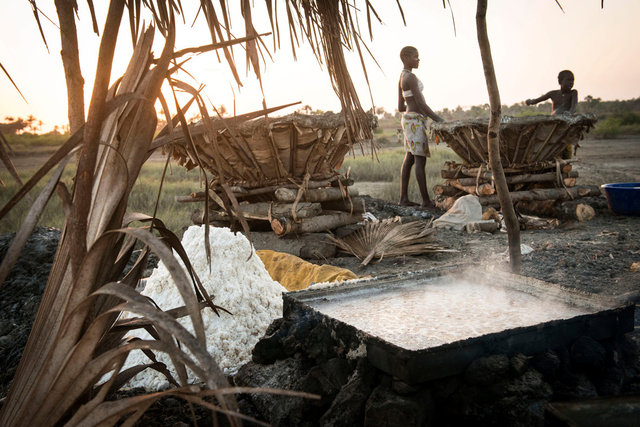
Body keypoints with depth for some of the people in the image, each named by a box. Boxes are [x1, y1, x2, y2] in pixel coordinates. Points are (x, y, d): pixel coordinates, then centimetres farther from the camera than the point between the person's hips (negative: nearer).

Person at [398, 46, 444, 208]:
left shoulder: (401, 80, 16)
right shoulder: (411, 77, -15)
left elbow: (400, 107, 18)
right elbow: (420, 103, -19)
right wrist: (438, 119, -16)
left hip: (409, 120, 10)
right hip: (415, 121, -10)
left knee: (409, 159, 9)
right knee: (420, 160, -8)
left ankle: (404, 198, 9)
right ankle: (426, 200, -4)